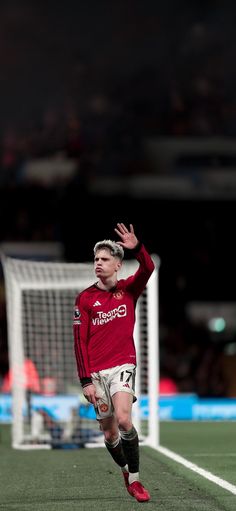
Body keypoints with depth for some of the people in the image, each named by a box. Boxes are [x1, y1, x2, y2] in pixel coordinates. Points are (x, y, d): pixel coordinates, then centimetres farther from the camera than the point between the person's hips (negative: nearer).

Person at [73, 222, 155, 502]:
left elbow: (148, 268, -18)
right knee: (109, 432, 4)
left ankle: (134, 479, -11)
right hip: (96, 371, 1)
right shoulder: (85, 298, 1)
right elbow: (80, 342, -1)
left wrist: (137, 248, -37)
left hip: (123, 365, -1)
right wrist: (86, 380, -8)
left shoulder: (128, 289, 3)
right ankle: (126, 471, 29)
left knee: (123, 419, -22)